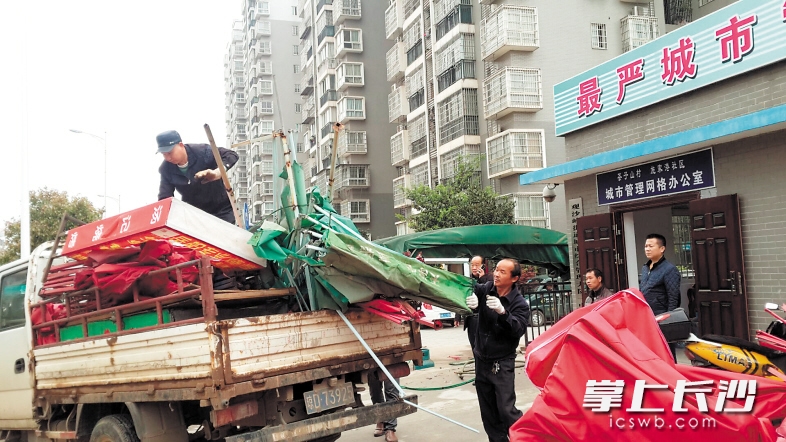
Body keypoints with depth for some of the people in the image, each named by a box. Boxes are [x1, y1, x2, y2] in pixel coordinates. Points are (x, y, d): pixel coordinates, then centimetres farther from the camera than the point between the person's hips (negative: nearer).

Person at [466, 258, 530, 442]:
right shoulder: (484, 289, -2)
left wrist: (502, 312, -39)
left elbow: (518, 330, -23)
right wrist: (469, 299, -37)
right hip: (481, 360, 4)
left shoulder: (519, 303, -11)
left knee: (506, 410, -10)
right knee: (488, 412, 11)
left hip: (502, 364, -4)